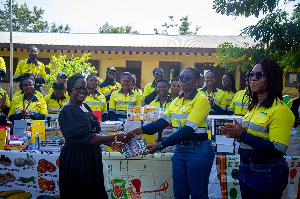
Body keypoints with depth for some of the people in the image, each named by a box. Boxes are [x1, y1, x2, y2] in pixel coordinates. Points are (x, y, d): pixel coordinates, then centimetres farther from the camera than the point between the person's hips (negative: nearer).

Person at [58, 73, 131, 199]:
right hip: (77, 158, -8)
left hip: (91, 157, 8)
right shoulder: (69, 111, -18)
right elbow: (86, 137, -24)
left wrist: (112, 144, 2)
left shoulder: (84, 107, 9)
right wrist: (115, 137, -23)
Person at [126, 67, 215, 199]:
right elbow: (162, 122, 1)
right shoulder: (176, 101, 10)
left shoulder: (201, 100, -12)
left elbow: (188, 130, -21)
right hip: (180, 149, 7)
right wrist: (141, 130, -15)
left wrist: (161, 145, -24)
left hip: (198, 150, -7)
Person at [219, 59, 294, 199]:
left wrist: (243, 135, -24)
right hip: (245, 168, 8)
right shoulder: (254, 107, 9)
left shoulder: (280, 110, -17)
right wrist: (237, 135, -2)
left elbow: (278, 150, -23)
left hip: (267, 174, -8)